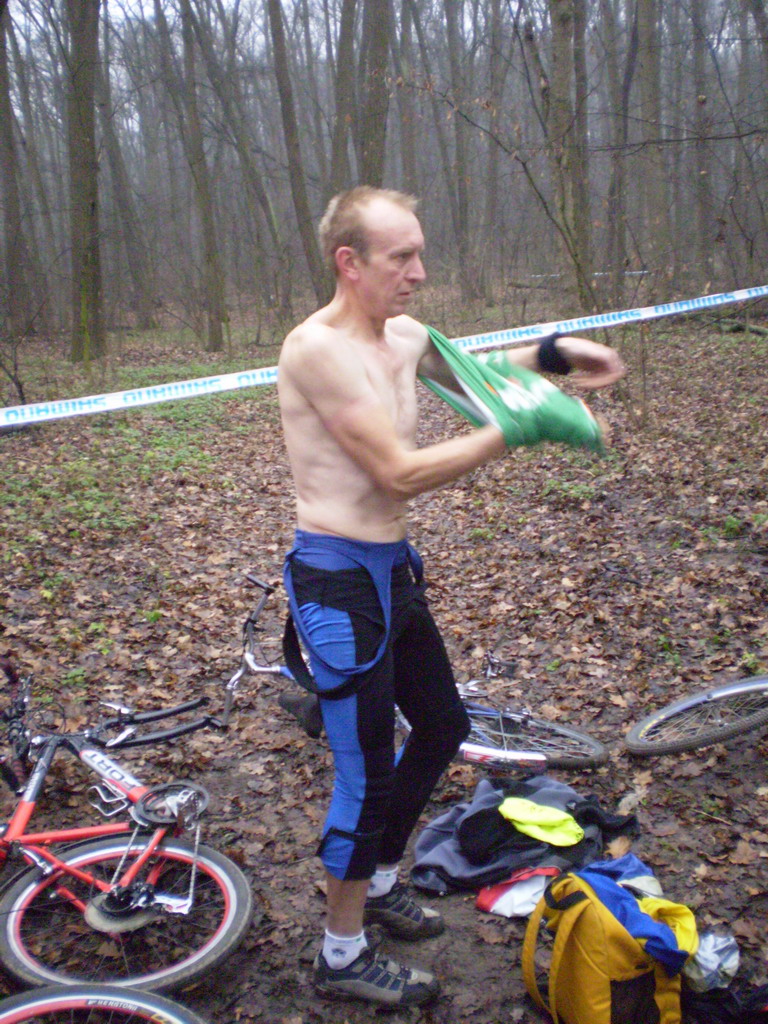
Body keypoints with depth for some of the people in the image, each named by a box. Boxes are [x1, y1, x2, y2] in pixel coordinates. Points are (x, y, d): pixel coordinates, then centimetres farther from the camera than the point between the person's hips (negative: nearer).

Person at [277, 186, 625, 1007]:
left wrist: (553, 354, 8)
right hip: (337, 576, -9)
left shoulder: (405, 338, 6)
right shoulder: (317, 347, -20)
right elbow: (401, 473, -23)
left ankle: (378, 881, 43)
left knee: (442, 725, 21)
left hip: (391, 567, 9)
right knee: (368, 772, 0)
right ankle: (342, 956, 24)